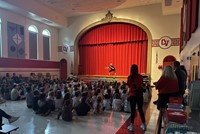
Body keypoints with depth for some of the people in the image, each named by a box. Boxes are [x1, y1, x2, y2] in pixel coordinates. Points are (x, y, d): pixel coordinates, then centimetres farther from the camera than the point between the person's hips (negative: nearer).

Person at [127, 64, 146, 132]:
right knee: (140, 110, 15)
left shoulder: (130, 77, -12)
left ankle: (131, 126, 11)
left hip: (132, 95, -2)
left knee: (132, 110, 5)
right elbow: (141, 85, 1)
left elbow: (128, 85, -5)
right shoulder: (140, 77, -4)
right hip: (139, 95, 3)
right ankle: (143, 125, 25)